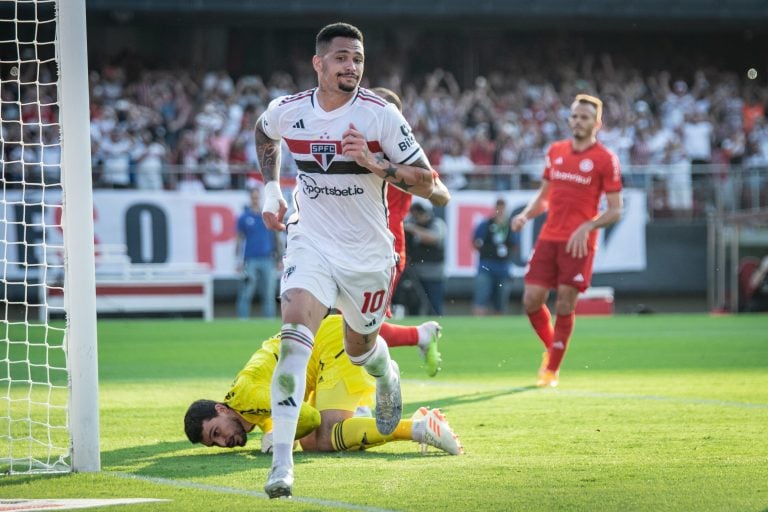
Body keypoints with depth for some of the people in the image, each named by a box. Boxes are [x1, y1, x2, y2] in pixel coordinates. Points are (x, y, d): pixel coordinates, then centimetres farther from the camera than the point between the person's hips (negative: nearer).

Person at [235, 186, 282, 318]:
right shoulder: (244, 217, 6)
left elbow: (277, 237, 13)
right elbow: (240, 240, 6)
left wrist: (279, 257, 7)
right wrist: (239, 261, 0)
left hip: (267, 260, 2)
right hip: (250, 260, -2)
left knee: (269, 295, 3)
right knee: (245, 295, -6)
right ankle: (242, 321, -4)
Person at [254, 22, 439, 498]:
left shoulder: (381, 114, -15)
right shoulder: (287, 111, -6)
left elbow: (426, 179, -12)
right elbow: (264, 135, 21)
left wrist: (376, 164, -27)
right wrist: (271, 190, 12)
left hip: (368, 254, 0)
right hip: (311, 244, 0)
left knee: (360, 348, 17)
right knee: (295, 336, -21)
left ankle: (387, 376, 59)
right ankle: (282, 464, -26)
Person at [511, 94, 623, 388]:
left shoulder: (605, 160, -4)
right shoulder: (556, 151, 12)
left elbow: (615, 210, -5)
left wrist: (587, 227, -19)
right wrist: (526, 214, 3)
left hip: (578, 243, -5)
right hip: (548, 238, 5)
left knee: (565, 306, -4)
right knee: (532, 300, -2)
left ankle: (552, 370, 8)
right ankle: (551, 349, 25)